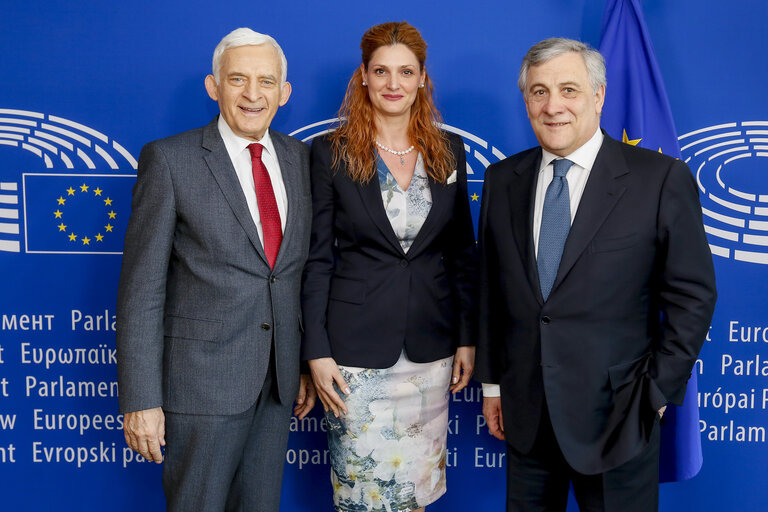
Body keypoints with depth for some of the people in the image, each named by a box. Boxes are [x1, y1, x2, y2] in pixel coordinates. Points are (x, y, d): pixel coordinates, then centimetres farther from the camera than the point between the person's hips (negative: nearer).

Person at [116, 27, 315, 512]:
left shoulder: (300, 158, 7)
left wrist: (308, 363, 11)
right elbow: (142, 287, -10)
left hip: (280, 380, 5)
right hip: (203, 380, -5)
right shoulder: (169, 159, -8)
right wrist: (141, 399, -13)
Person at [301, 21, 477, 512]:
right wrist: (317, 352, -8)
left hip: (430, 347, 3)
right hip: (356, 347, -3)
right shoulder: (331, 152, -3)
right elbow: (317, 258, -3)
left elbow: (462, 252, 10)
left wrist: (467, 338, 6)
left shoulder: (449, 152, 6)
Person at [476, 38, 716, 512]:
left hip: (616, 414, -3)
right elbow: (491, 289, 8)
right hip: (526, 413, 4)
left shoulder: (661, 179, -9)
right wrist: (492, 382, 10)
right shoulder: (502, 180, 4)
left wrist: (657, 392, -7)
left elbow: (692, 295, -6)